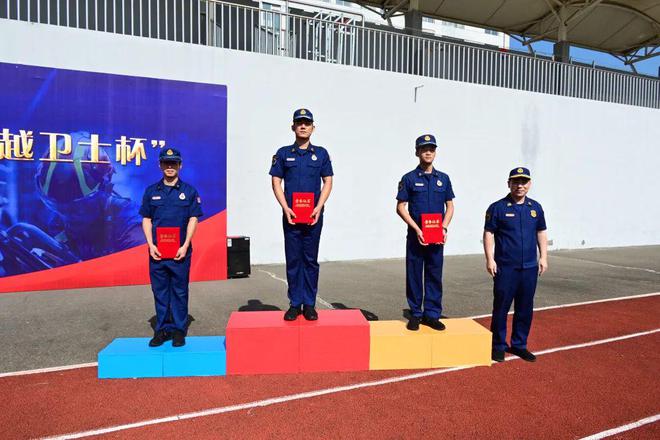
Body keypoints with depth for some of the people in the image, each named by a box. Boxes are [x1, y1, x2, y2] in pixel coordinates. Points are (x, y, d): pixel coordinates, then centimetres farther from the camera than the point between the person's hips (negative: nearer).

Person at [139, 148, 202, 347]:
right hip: (157, 251, 2)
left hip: (180, 251, -2)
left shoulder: (189, 191, 3)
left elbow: (193, 219, 0)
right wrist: (151, 245, -3)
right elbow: (146, 219, 9)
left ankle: (179, 330, 14)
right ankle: (162, 329, 20)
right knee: (160, 291, 9)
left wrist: (185, 246, -10)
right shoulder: (151, 191, 9)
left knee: (179, 291, 4)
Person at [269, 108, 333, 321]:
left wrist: (319, 207, -7)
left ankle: (309, 304, 14)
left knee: (311, 260, 5)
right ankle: (294, 304, 14)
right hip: (291, 215, 0)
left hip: (314, 215, 0)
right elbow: (276, 182, 5)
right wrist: (285, 208, -8)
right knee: (293, 260, 4)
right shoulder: (283, 153, 7)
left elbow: (328, 182, 6)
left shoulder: (321, 153, 8)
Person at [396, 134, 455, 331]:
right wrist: (417, 229, -11)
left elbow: (450, 206, 12)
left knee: (435, 276, 7)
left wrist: (444, 228, -4)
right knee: (414, 275, 4)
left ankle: (432, 314, 18)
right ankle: (415, 314, 17)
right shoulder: (409, 178, 0)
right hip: (415, 235, -2)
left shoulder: (443, 178, 9)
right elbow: (400, 207, -3)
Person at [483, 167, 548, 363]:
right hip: (505, 267, -4)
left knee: (525, 308, 11)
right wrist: (490, 259, -11)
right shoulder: (498, 207, -4)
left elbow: (541, 233, 16)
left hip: (530, 267, 4)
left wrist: (543, 257, 9)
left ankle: (519, 345, 25)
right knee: (501, 307, 3)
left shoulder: (536, 207, 9)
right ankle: (498, 346, 16)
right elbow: (488, 233, -5)